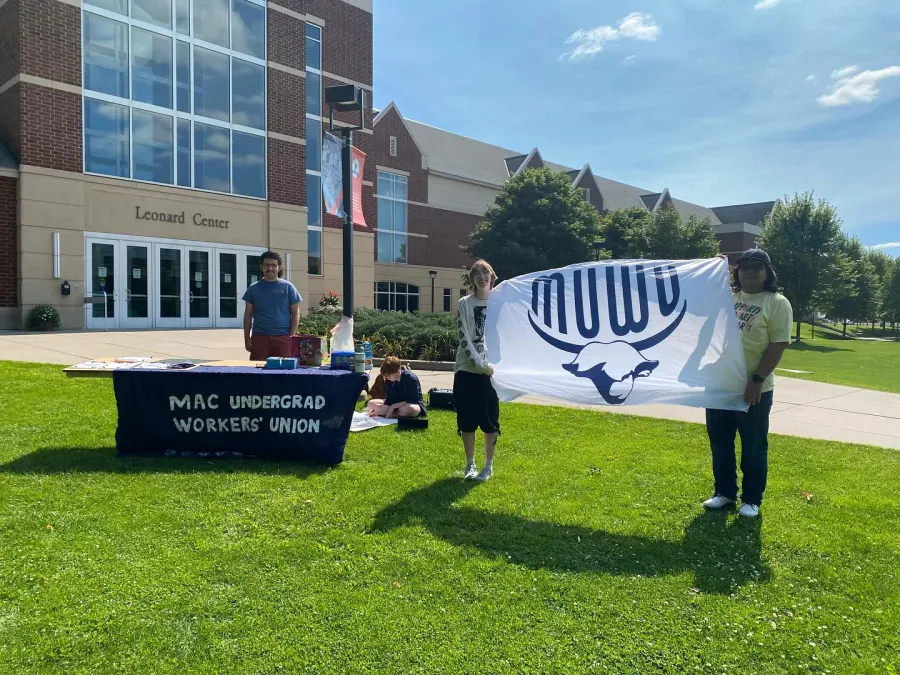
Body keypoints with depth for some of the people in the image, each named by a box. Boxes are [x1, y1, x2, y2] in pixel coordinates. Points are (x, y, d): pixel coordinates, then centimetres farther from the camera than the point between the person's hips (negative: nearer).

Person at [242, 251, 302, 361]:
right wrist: (247, 338, 4)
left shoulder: (287, 287, 3)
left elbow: (295, 313, 4)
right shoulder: (253, 288, 8)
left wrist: (291, 336, -4)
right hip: (259, 337, 1)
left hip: (283, 337, -1)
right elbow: (248, 315, 11)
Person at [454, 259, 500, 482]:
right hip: (467, 369, 0)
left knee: (490, 419, 4)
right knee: (467, 419, 5)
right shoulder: (465, 303, 2)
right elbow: (464, 338, -5)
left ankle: (489, 465, 18)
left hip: (492, 370, 0)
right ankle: (470, 465, 19)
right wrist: (479, 363, -15)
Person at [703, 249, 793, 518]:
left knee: (753, 446, 7)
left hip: (754, 389, -5)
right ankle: (725, 492, 29)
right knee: (719, 442, 13)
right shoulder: (725, 297, 10)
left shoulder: (777, 303, -7)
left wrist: (757, 380, -18)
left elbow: (778, 346, -12)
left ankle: (751, 499, 21)